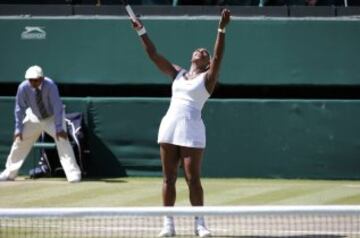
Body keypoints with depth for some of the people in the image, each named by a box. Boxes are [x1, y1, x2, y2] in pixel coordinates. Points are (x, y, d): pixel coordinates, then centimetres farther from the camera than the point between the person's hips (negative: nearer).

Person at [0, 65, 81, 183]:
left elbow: (57, 107, -35)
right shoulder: (23, 87, -24)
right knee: (19, 139, 4)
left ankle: (73, 173, -18)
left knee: (62, 138, -22)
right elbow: (20, 108, -13)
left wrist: (59, 128, -39)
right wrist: (18, 128, -14)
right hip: (34, 117, 3)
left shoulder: (50, 86, -34)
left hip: (53, 117, -3)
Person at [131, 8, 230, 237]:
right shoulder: (178, 73, 17)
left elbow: (218, 56, -11)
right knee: (169, 178, 3)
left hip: (191, 129, -5)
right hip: (169, 126, 5)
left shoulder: (207, 78, 5)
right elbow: (154, 54, 15)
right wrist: (142, 31, 7)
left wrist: (222, 29, -21)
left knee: (193, 178, -6)